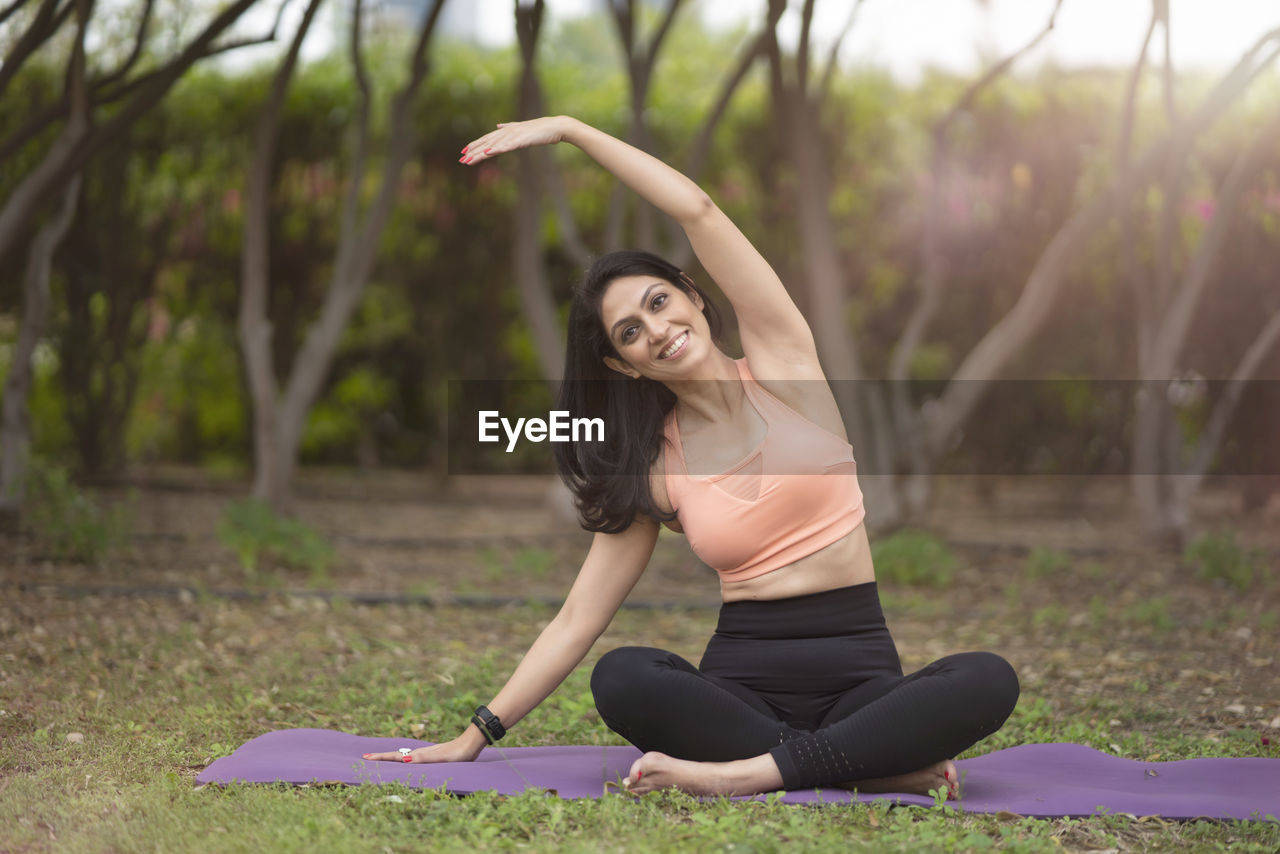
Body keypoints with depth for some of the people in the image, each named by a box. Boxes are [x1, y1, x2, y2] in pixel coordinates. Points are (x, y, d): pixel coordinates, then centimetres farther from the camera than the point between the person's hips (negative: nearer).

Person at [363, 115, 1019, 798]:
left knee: (988, 680, -32)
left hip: (859, 669, 0)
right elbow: (575, 623, 9)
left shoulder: (780, 368, 4)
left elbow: (695, 209, -4)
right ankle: (879, 767, -25)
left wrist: (568, 128, 0)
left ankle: (745, 773, -29)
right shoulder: (652, 471, 8)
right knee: (621, 678, -33)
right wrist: (478, 734, 5)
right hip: (742, 673, 1)